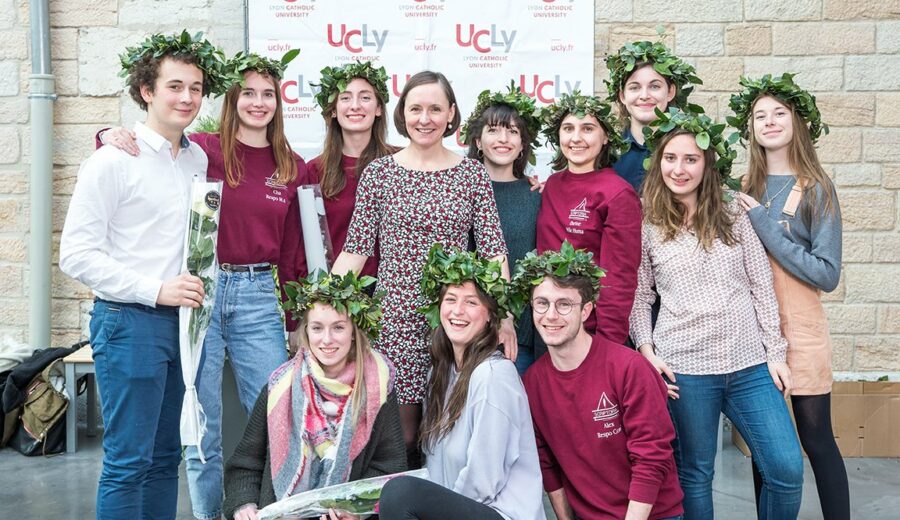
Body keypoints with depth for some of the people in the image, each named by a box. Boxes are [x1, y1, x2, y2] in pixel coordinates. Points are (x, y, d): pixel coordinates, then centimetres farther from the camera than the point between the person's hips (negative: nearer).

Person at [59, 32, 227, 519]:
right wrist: (156, 290, -18)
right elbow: (77, 255, -14)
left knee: (166, 456, 14)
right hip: (129, 322, -6)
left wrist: (196, 291, 6)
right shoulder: (113, 160, -9)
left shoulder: (199, 159, 10)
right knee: (129, 461, -1)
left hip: (182, 321, 7)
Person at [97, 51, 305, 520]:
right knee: (202, 426, 7)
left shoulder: (292, 169, 8)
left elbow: (291, 252, 11)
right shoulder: (202, 149, -2)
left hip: (259, 296, 2)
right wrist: (111, 136, -21)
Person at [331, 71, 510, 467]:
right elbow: (356, 249, 3)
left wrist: (504, 315, -7)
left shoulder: (472, 174, 5)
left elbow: (493, 251, 2)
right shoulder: (380, 172, 4)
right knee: (399, 431, 3)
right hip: (395, 318, 0)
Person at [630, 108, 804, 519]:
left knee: (788, 469, -1)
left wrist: (775, 353, 3)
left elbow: (762, 287, 6)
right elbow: (639, 298, 4)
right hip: (684, 367, -2)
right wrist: (647, 352, -7)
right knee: (695, 472, 9)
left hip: (750, 363, 2)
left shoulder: (734, 214, 5)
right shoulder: (646, 224, 0)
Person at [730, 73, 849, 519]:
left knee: (816, 439, 4)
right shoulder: (744, 188, 6)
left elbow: (827, 274, -13)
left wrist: (766, 227, -15)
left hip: (800, 331, -4)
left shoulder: (816, 189, -5)